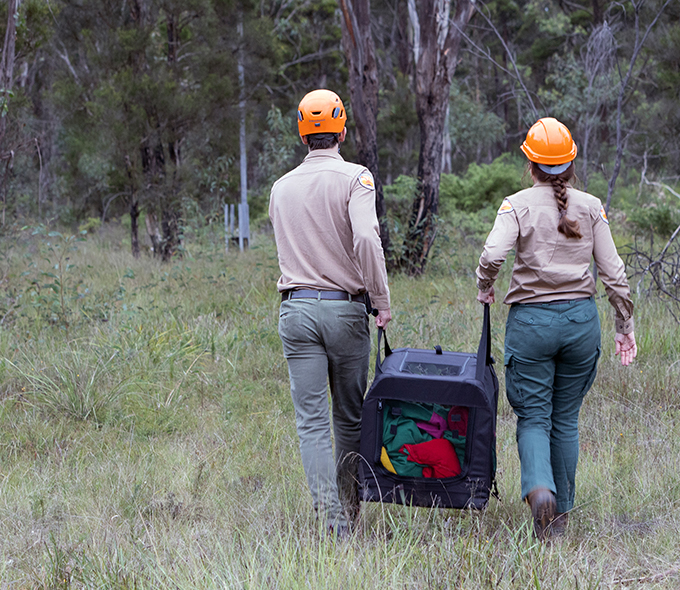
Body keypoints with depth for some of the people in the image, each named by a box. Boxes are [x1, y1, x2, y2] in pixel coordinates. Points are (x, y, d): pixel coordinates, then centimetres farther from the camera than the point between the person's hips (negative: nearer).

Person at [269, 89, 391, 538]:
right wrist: (382, 301, -13)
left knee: (312, 421, -1)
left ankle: (331, 516, -10)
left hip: (295, 310, 2)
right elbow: (366, 240, -19)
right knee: (350, 417, 13)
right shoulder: (355, 178, -5)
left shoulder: (281, 187, 10)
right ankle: (350, 508, 23)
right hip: (345, 307, -2)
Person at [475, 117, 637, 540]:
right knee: (566, 418, 14)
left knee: (533, 417, 4)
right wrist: (626, 326, 10)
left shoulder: (518, 205, -3)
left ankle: (539, 489, -23)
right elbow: (613, 271, 3)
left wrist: (485, 289, 2)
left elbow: (492, 256, -18)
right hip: (582, 317, 3)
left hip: (531, 319, -2)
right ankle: (562, 512, 19)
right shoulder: (591, 207, 4)